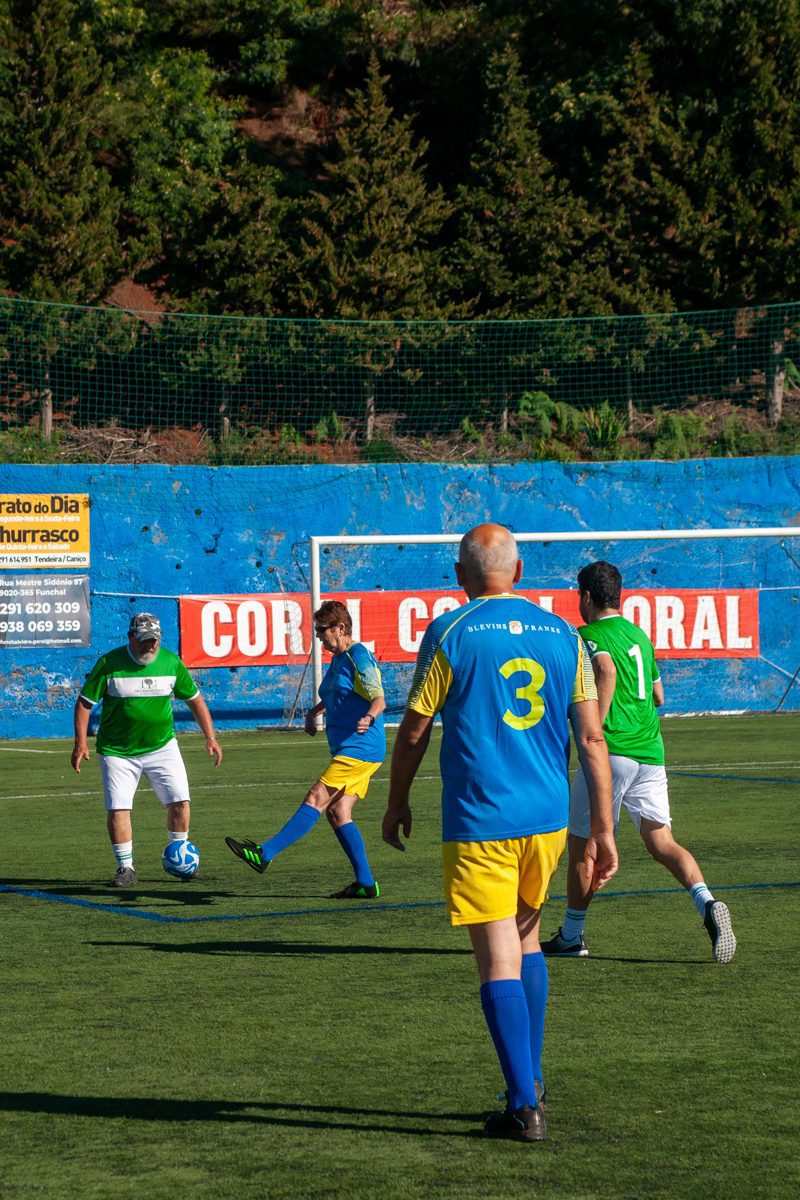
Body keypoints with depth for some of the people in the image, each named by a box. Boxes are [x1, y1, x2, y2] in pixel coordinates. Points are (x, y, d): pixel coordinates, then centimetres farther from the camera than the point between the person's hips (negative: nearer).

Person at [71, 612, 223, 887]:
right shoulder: (109, 663, -10)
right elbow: (84, 702, -4)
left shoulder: (171, 662, -1)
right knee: (117, 809, -9)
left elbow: (194, 699, 10)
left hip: (162, 746, 2)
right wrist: (81, 742, -13)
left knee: (179, 801, -7)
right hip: (117, 750, -2)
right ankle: (125, 868, 4)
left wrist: (210, 737, 6)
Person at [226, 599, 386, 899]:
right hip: (346, 751, 10)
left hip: (359, 749, -10)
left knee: (316, 799, -14)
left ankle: (264, 854, -21)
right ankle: (365, 884, 4)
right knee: (337, 812, 3)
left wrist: (368, 717, -40)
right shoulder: (337, 660, 18)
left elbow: (379, 698, -20)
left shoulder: (359, 657, -11)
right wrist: (314, 713, 20)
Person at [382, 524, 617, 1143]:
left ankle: (524, 1106, -7)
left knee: (499, 962, -3)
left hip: (479, 823, -4)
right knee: (526, 938, 23)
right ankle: (532, 1081, 26)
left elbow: (414, 731, 0)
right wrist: (603, 830, 6)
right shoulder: (563, 634, 5)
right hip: (548, 818, 5)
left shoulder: (450, 632, -5)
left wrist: (397, 805, 15)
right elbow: (592, 737, 3)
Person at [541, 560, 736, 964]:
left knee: (581, 843, 8)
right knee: (661, 841, -1)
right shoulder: (639, 635, 19)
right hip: (650, 751, 6)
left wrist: (592, 730, -23)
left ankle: (571, 936, 18)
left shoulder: (589, 635, -4)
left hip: (611, 750, -6)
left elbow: (606, 672, -25)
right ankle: (707, 903, -25)